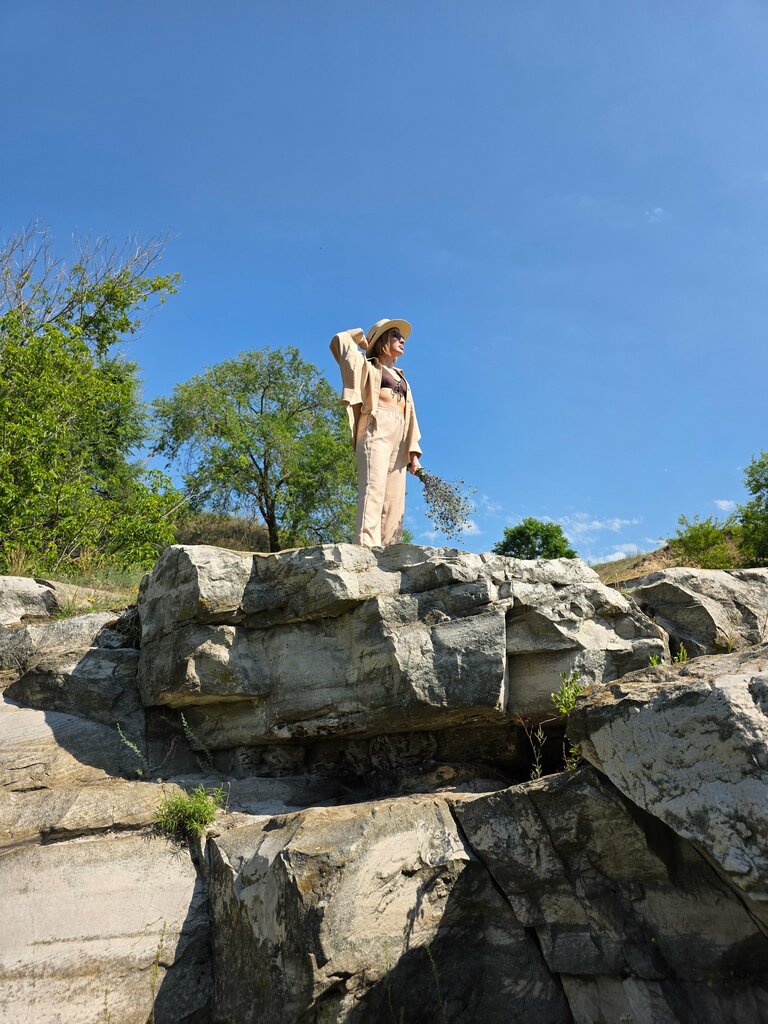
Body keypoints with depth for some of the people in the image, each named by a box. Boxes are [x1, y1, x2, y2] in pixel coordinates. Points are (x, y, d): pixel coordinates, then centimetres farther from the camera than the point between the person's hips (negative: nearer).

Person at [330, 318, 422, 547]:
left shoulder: (402, 379, 32)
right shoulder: (368, 366, 19)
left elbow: (410, 416, 22)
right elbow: (340, 341, 8)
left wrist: (414, 452, 10)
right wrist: (361, 337, 27)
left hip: (399, 437, 6)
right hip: (376, 430, -6)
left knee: (394, 500, -7)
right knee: (373, 487, -24)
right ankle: (367, 545, -36)